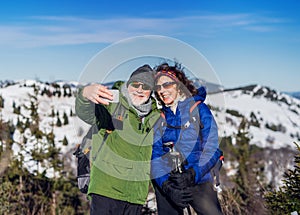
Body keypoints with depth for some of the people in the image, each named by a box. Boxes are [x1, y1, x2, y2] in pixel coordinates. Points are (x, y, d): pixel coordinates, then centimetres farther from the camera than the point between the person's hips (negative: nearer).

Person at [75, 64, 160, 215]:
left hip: (136, 195, 5)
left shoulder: (156, 117, 12)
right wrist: (85, 94, -44)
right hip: (105, 188, -5)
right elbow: (86, 113, -23)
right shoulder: (112, 104, -3)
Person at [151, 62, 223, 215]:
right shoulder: (158, 117, 9)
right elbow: (154, 155, 0)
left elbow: (212, 149, -6)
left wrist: (193, 174, -20)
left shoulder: (199, 108, 1)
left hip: (198, 180, -3)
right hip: (165, 183, 3)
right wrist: (165, 184, -15)